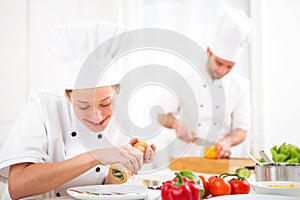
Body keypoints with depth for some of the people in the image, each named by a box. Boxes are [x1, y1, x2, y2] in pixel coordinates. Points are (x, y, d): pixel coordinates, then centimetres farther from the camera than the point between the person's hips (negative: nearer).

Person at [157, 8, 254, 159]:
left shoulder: (241, 85, 5)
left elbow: (241, 130, 7)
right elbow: (162, 115, 6)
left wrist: (227, 141, -14)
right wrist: (177, 124, -15)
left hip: (218, 159, 1)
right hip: (186, 157, -1)